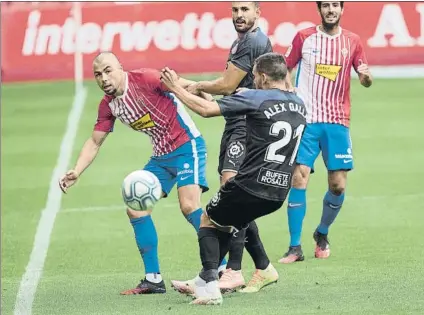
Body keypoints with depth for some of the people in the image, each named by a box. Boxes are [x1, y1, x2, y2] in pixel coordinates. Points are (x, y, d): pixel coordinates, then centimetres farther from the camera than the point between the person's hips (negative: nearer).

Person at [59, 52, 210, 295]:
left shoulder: (144, 79, -18)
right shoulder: (108, 105, 4)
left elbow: (188, 86, -21)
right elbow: (95, 142, 11)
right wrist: (76, 172, -1)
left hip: (187, 146, -8)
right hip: (161, 156, 8)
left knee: (189, 206, -22)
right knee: (136, 208, 3)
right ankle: (153, 279, 10)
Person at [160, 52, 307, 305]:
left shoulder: (255, 99, -10)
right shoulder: (299, 105, 9)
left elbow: (206, 109, -13)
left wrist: (176, 88, 1)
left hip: (251, 186, -7)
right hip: (279, 193, 7)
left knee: (208, 221, 14)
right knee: (237, 218, 33)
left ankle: (209, 286, -2)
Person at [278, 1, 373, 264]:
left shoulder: (352, 41, 7)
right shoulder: (304, 37, 3)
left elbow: (366, 80, 10)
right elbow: (285, 70, 11)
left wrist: (366, 76, -14)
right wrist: (290, 91, -7)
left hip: (337, 122, 2)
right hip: (306, 121, -2)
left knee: (338, 185, -2)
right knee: (299, 179, -11)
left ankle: (322, 233, 25)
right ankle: (295, 247, -7)